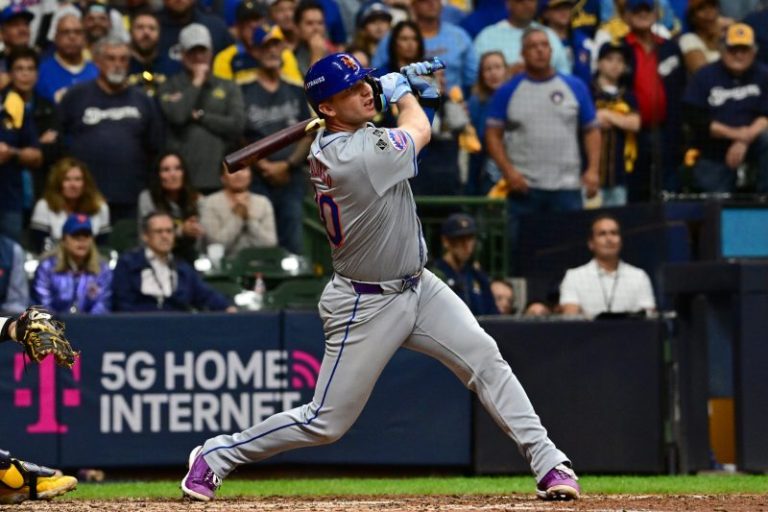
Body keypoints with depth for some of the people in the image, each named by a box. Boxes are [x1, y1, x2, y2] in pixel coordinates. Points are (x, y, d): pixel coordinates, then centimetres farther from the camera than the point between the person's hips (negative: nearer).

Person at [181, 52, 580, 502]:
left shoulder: (327, 144, -3)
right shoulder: (361, 157, -29)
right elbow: (419, 130, -9)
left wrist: (401, 87, 7)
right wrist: (401, 90, 11)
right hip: (366, 307, -9)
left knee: (485, 359, -6)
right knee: (326, 423, 1)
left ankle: (548, 464, -5)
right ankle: (215, 456, 17)